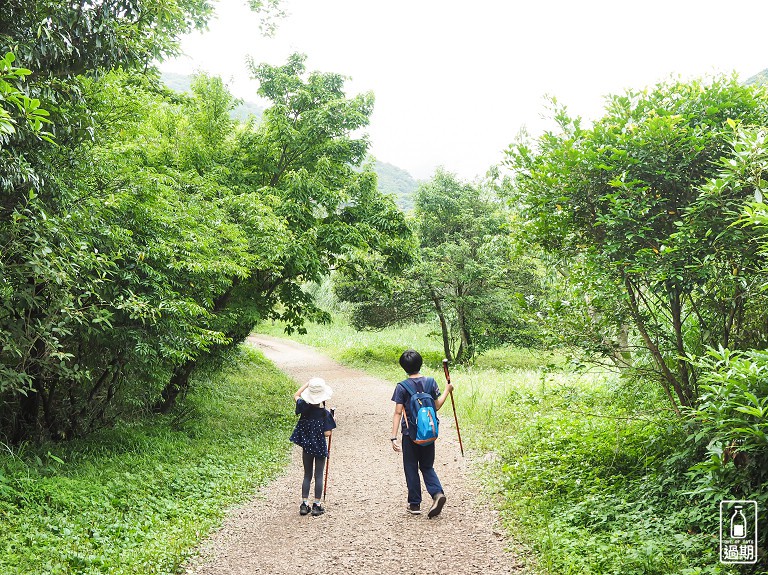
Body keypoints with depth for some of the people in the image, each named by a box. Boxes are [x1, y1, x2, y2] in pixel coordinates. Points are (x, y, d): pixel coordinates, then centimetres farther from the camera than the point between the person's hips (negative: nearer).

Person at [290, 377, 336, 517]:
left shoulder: (305, 407, -9)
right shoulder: (325, 413, -17)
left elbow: (296, 396, 10)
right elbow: (327, 433, -16)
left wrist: (307, 383, 8)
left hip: (306, 446, 3)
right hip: (320, 447, -3)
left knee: (307, 475, 14)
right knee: (319, 475, 7)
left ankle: (304, 504, 13)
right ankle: (317, 505, 10)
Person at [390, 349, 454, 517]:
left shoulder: (402, 387, -10)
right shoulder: (430, 382, -4)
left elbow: (398, 413, -12)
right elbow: (437, 406, 3)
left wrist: (393, 437, -11)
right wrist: (447, 390, 18)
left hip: (410, 434, -3)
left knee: (411, 468, 11)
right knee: (427, 466, 16)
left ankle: (415, 504, 17)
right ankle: (437, 493, -8)